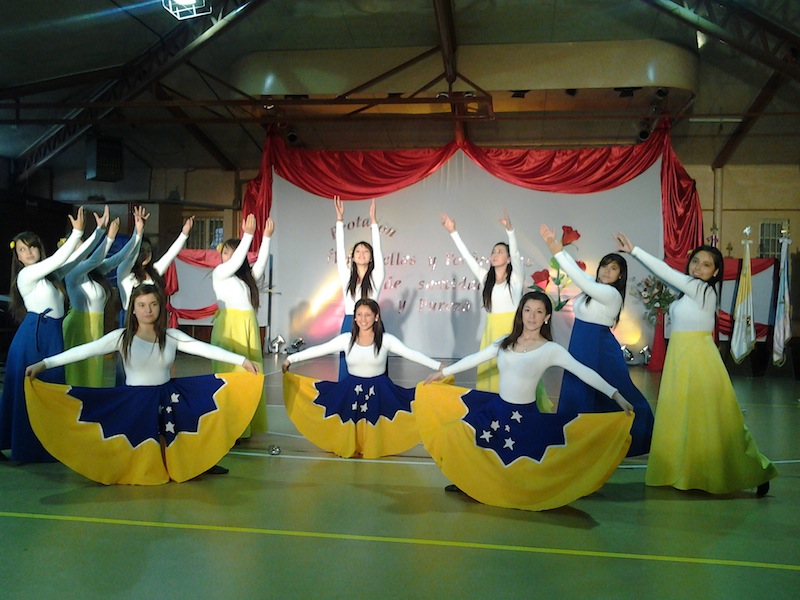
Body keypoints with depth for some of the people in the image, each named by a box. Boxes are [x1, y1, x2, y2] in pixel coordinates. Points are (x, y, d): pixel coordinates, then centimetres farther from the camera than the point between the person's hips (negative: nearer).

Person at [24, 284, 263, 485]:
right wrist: (44, 363, -20)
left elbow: (205, 348, -6)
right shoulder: (122, 337, -10)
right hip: (134, 401, -2)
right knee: (138, 463, 3)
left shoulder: (172, 336, -3)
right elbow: (84, 351, -13)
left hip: (167, 398, 2)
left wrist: (242, 360, -9)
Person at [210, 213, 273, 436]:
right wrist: (248, 234, -11)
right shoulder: (218, 273, 4)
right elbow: (236, 261, -9)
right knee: (230, 373, -6)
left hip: (249, 326, 5)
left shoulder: (248, 277, 18)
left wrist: (266, 237, -1)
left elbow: (261, 262, 6)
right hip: (229, 326, -5)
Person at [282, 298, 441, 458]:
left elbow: (412, 354, -13)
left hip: (378, 391, -1)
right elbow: (317, 350, -4)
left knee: (375, 430, 5)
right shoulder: (346, 339, -6)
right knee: (350, 429, 10)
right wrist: (290, 359, -8)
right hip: (351, 390, 1)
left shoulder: (386, 339, -9)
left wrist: (439, 367, -22)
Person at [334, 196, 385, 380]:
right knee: (346, 373, 4)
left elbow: (378, 249, -6)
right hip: (349, 325, 3)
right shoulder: (346, 276, 8)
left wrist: (373, 219, -12)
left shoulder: (376, 277, 2)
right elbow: (340, 249, 4)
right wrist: (340, 218, -1)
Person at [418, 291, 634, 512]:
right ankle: (468, 482, 26)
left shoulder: (551, 349, -11)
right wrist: (443, 372, 14)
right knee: (458, 434, 6)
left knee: (525, 471, -7)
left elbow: (584, 372, -17)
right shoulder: (505, 341, 1)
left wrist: (615, 395, -26)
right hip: (496, 408, 5)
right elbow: (475, 358, 9)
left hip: (526, 417, -4)